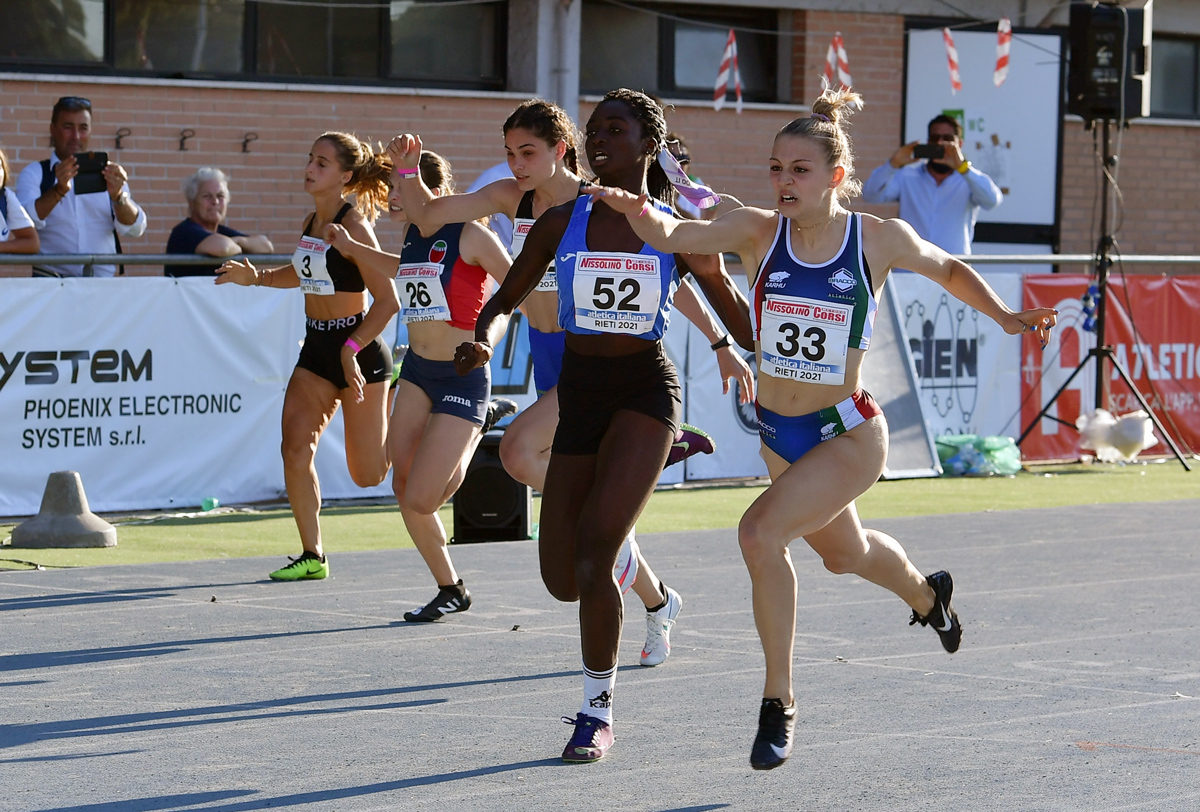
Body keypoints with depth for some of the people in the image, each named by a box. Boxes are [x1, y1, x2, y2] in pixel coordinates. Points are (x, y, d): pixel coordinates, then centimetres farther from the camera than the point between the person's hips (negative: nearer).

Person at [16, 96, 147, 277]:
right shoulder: (34, 174, 10)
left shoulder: (105, 174, 15)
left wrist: (118, 196, -16)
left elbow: (135, 229, 3)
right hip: (51, 281, -2)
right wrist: (59, 190, -25)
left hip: (103, 282, 2)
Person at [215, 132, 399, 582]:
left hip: (359, 347, -7)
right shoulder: (312, 221, 6)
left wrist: (351, 349, -24)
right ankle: (312, 556, 2)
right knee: (295, 448, -8)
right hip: (316, 347, 7)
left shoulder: (352, 227, -18)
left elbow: (387, 300, -19)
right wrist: (256, 277, 9)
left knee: (367, 474, 2)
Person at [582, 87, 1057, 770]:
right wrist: (638, 210, -45)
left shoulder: (880, 240, -13)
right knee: (844, 553, 27)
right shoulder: (759, 232, -10)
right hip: (778, 432, 5)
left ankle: (779, 701, -11)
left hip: (848, 434, -5)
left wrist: (1004, 316, -7)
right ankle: (927, 595, 63)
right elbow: (674, 236, -25)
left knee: (760, 533, -26)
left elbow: (950, 271, 7)